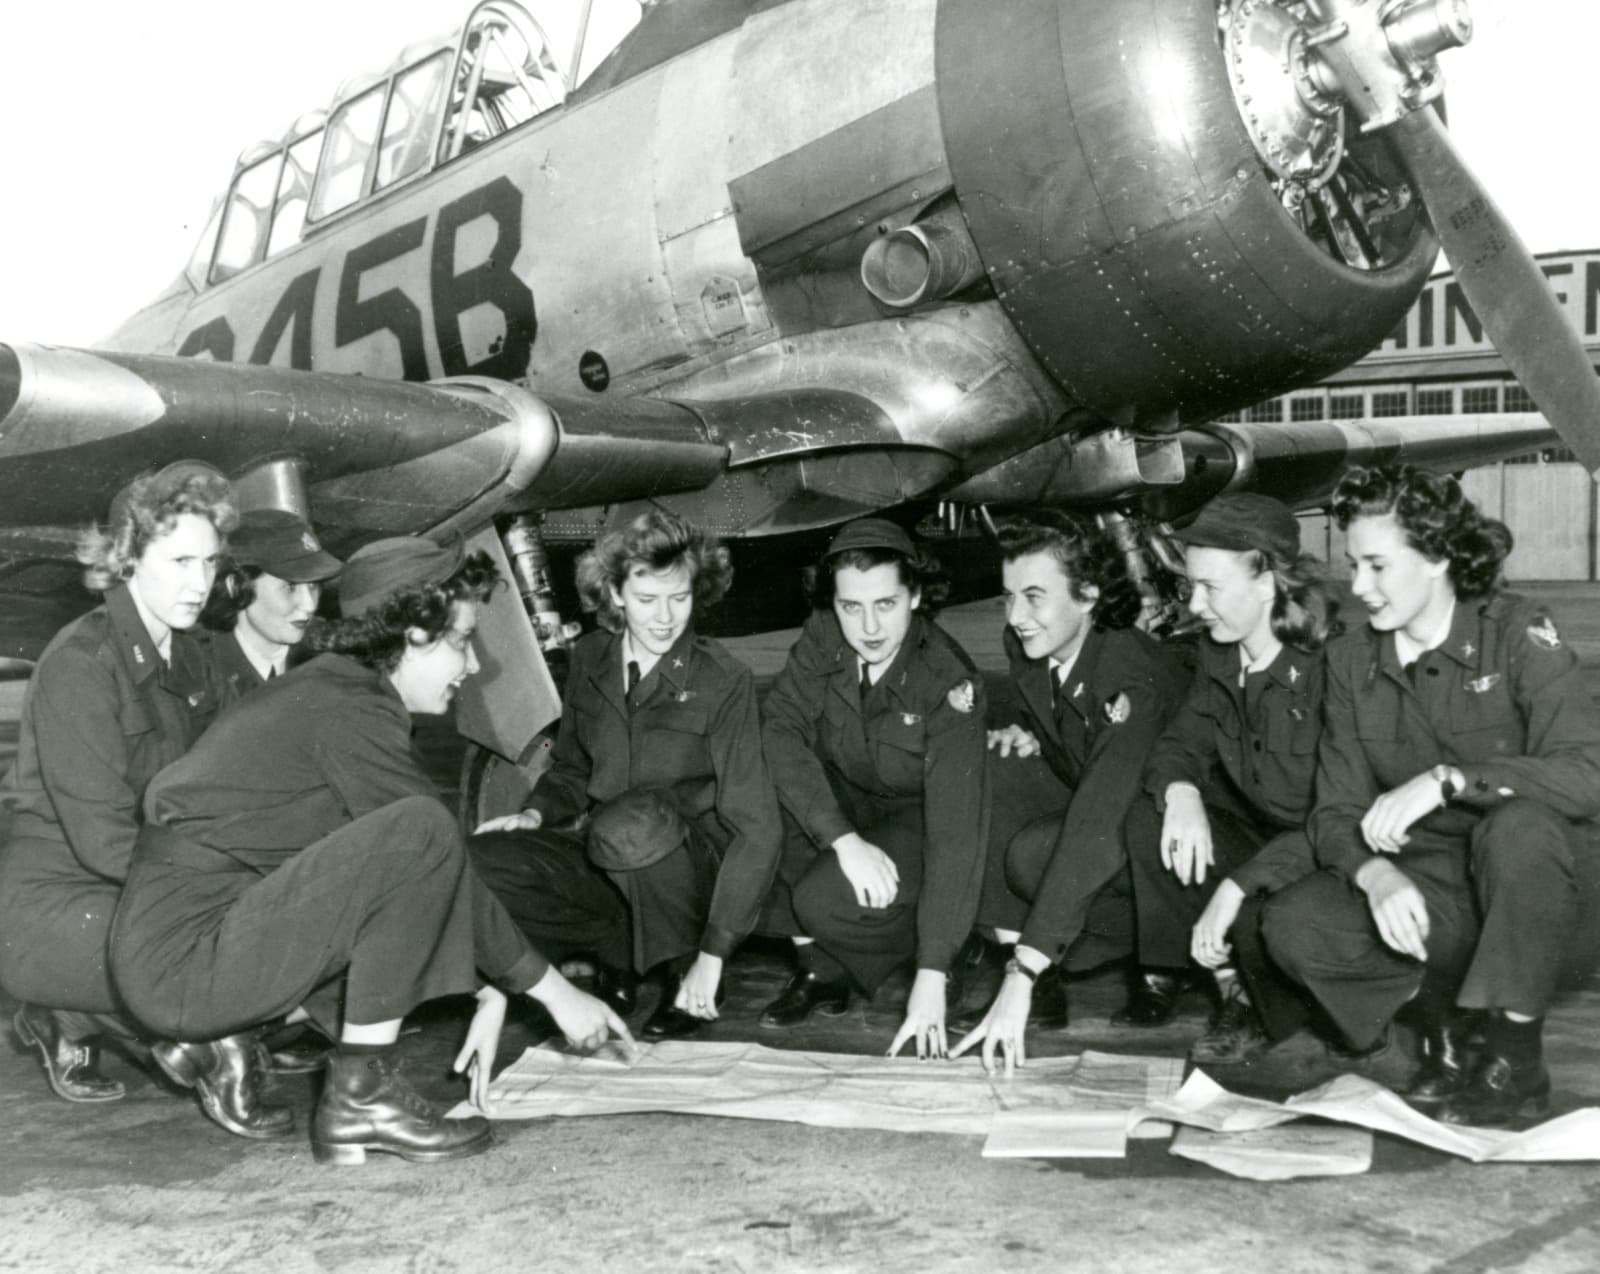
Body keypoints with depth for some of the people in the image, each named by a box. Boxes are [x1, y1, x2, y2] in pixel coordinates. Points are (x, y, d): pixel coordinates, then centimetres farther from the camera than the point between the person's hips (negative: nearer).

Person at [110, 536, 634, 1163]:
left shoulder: (327, 689, 17)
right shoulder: (345, 705, -14)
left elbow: (424, 877, 18)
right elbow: (426, 847, -15)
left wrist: (490, 992, 14)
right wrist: (553, 990, -7)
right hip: (181, 962, -10)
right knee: (421, 832, -21)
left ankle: (223, 1045, 10)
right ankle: (360, 1095, -13)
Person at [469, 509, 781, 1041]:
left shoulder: (724, 682, -13)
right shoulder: (590, 661, 2)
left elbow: (755, 827, -16)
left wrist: (712, 955, -22)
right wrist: (536, 814, -6)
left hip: (692, 872, -4)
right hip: (603, 860, 4)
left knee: (633, 822, -38)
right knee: (474, 861, -22)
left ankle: (684, 967, -10)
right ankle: (619, 951, -3)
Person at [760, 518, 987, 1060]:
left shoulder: (949, 683, -27)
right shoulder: (821, 636, -14)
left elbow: (955, 827, -32)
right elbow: (780, 726, -23)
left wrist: (931, 979, -38)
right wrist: (843, 838, -36)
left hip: (916, 823, -5)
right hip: (844, 806, 6)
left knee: (824, 900, -31)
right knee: (769, 774, -24)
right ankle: (815, 967, -12)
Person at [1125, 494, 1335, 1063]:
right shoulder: (1218, 653, 0)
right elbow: (1179, 744, 6)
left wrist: (1237, 886, -33)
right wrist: (1181, 792, -21)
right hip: (1257, 832, 7)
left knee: (1262, 912, -33)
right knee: (1149, 820, -12)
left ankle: (1256, 1012, 1)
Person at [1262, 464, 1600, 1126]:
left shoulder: (1517, 633, -10)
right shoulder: (1351, 660, 2)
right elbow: (1335, 812, -4)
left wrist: (1446, 781, -33)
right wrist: (1375, 874, -26)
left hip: (1529, 889, -3)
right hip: (1421, 890, 3)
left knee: (1522, 823, -37)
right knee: (1292, 926, -23)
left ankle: (1516, 1063, -18)